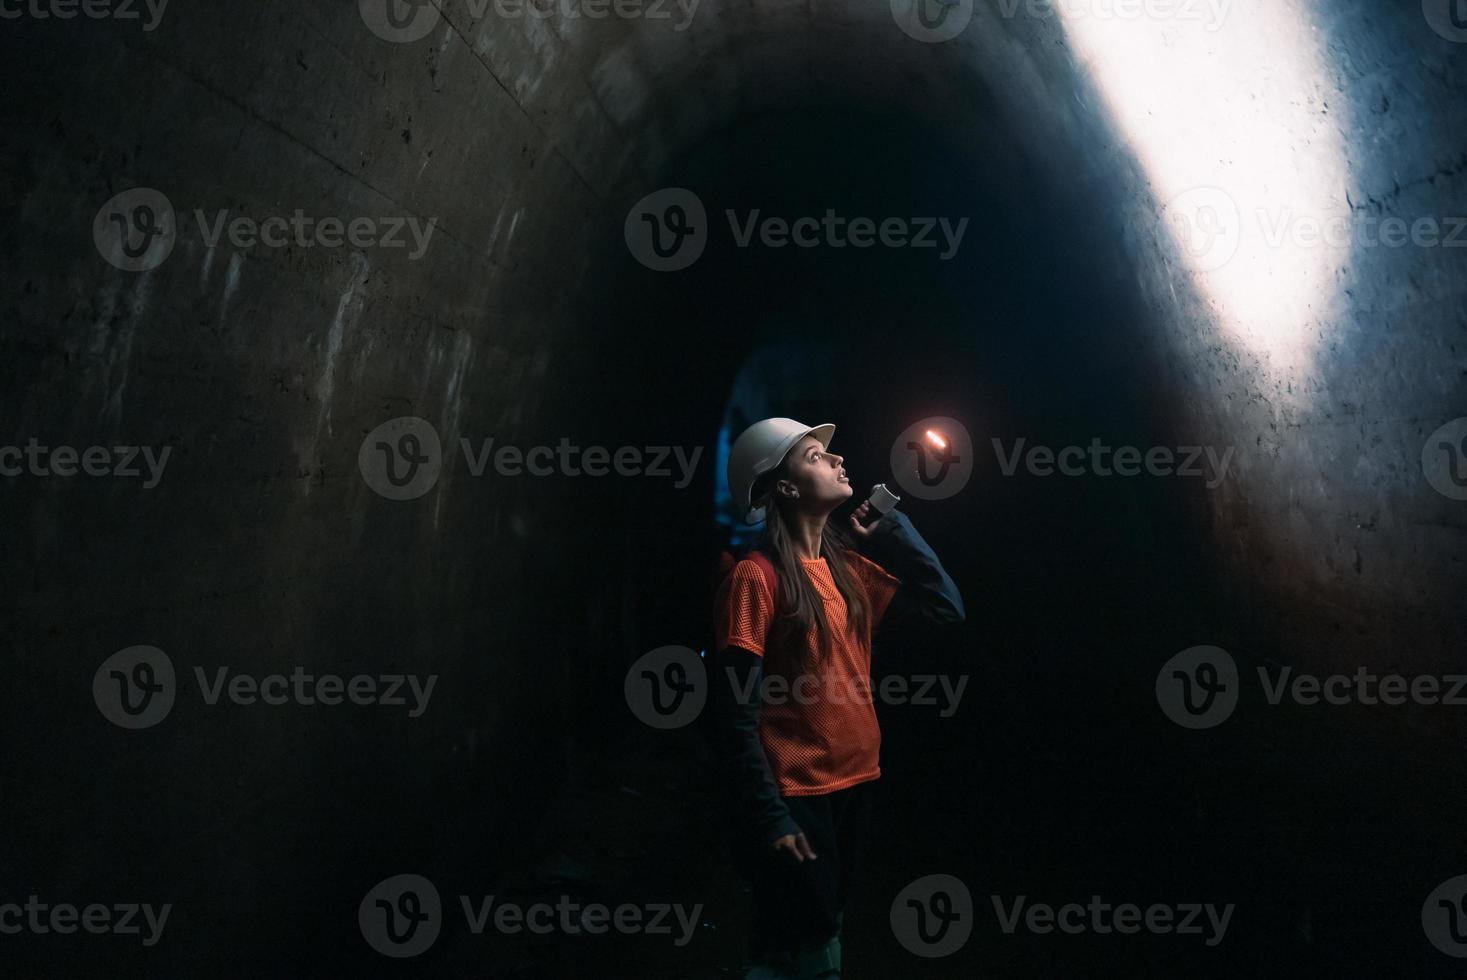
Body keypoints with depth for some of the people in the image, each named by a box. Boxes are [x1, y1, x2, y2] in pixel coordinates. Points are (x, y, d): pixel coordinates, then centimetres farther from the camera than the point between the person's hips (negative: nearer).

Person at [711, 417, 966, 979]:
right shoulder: (756, 576, -15)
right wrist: (769, 818, -20)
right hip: (796, 797, -7)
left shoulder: (850, 566, 7)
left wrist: (891, 525, 2)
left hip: (853, 785, 7)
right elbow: (736, 715, -17)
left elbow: (946, 608, 6)